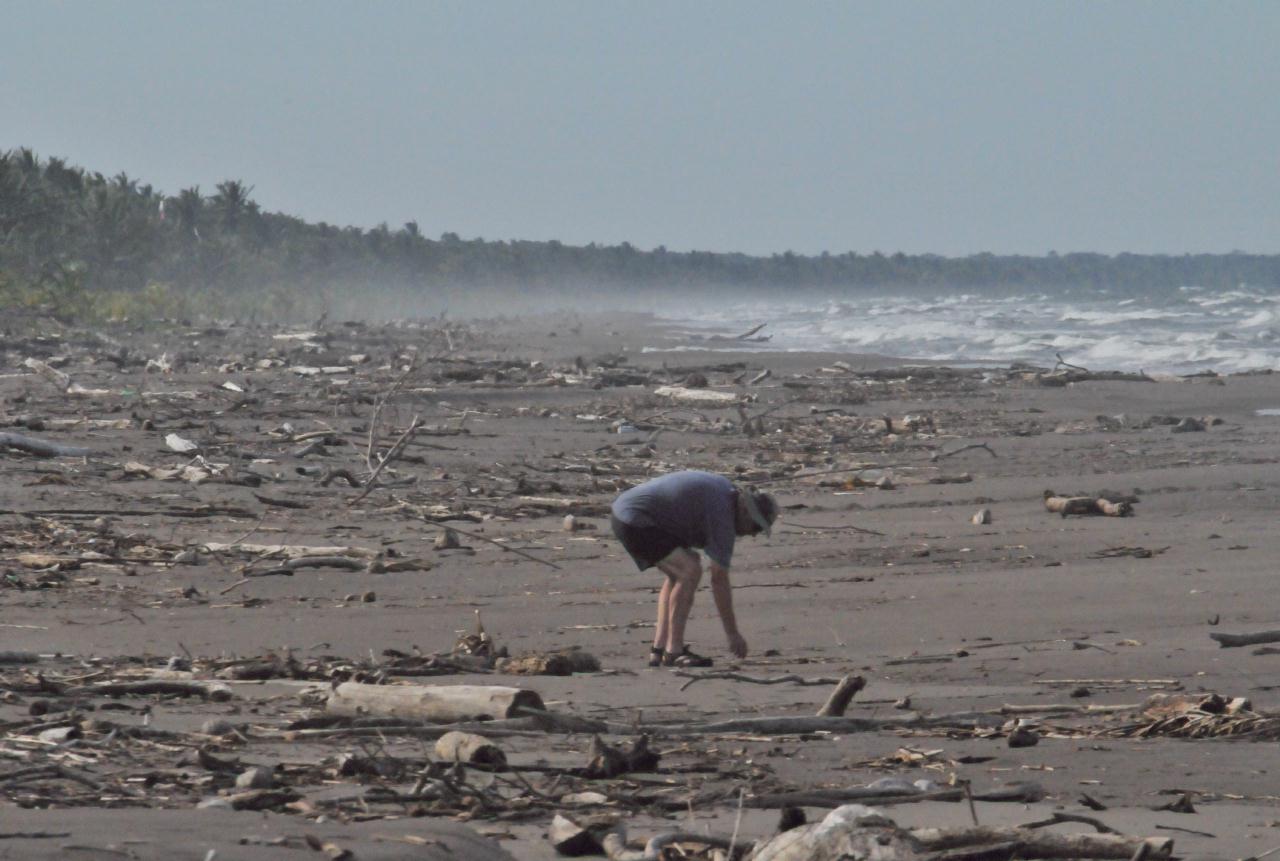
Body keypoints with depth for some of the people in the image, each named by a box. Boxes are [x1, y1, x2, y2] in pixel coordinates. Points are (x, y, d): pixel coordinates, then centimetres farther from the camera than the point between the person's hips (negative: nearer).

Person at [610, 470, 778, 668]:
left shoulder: (724, 487, 13)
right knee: (689, 571, -17)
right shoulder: (722, 516, -15)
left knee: (678, 573, 18)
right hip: (635, 523, -11)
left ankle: (659, 649, 14)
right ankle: (673, 652, -15)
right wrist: (732, 634, -8)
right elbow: (719, 579, -13)